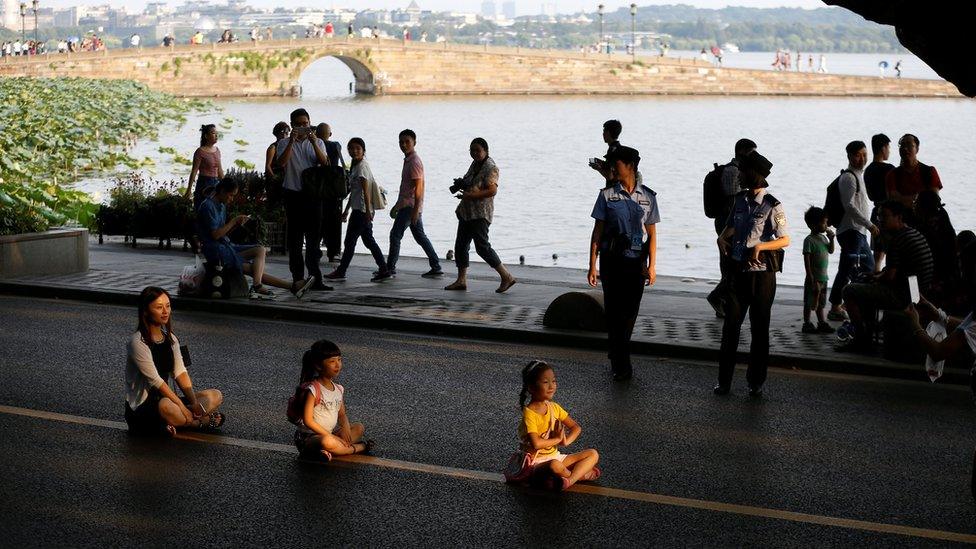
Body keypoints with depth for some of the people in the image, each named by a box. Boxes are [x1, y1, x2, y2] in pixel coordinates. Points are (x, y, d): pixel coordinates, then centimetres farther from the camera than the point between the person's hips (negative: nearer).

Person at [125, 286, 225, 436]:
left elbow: (180, 372, 0)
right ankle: (201, 422, -15)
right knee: (166, 406, -42)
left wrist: (194, 403, -13)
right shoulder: (138, 343, -17)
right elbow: (155, 380, -21)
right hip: (141, 408, -8)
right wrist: (183, 408, -23)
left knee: (215, 396, -3)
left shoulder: (170, 338, 9)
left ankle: (174, 423, -20)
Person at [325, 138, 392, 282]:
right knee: (368, 241, 9)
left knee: (349, 241, -2)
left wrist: (368, 211, -24)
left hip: (361, 211, -10)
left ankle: (340, 272, 6)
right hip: (358, 210, 10)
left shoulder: (362, 166, -12)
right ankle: (384, 270, 8)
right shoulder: (355, 166, 18)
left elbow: (365, 190, -19)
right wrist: (346, 210, 27)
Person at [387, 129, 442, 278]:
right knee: (420, 236, 10)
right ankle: (436, 268, 10)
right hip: (406, 204, 10)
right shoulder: (408, 160, 17)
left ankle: (390, 268, 3)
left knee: (395, 235, -4)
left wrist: (415, 210, -24)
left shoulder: (414, 162, -15)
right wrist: (396, 205, 28)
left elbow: (418, 187, -20)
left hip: (410, 205, -10)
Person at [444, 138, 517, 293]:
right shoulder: (475, 164, 15)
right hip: (466, 211, 10)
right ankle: (461, 280, 16)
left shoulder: (490, 167, -13)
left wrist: (470, 195, -26)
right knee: (460, 245, 9)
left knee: (482, 246, -11)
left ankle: (507, 277, -4)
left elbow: (492, 190, -23)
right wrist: (461, 183, 7)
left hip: (480, 214, -10)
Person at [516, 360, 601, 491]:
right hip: (536, 462, -8)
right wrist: (557, 439, -13)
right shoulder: (529, 413, -19)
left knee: (593, 454, 0)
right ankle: (580, 473, -7)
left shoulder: (554, 407, 5)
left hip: (555, 456, 8)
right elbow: (536, 443, -30)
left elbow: (576, 427, 7)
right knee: (555, 465, -40)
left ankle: (570, 480, -21)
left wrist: (566, 441, -13)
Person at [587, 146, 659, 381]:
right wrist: (592, 265, -4)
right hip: (612, 261, -1)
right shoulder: (607, 196, 0)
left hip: (637, 262, 2)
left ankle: (616, 354, 25)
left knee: (630, 311, 6)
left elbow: (652, 233, 6)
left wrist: (652, 265, 0)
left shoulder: (648, 197, 4)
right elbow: (597, 232, 1)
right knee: (615, 310, -3)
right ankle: (621, 364, 4)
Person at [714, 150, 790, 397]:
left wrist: (760, 246, -22)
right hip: (739, 271, 5)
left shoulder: (772, 206, -10)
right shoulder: (740, 200, 7)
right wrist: (722, 238, 1)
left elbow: (785, 240, -8)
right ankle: (724, 380, 8)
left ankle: (755, 381, 14)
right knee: (731, 325, 3)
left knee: (759, 329, 5)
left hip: (762, 273, -5)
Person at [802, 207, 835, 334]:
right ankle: (807, 324, 9)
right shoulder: (809, 240, -15)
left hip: (823, 277, 8)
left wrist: (831, 238, 0)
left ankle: (822, 323, 25)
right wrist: (811, 278, -20)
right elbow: (806, 261, -17)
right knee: (810, 302, 2)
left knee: (820, 303, 17)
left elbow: (831, 251, 17)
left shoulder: (823, 237, 8)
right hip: (814, 278, -8)